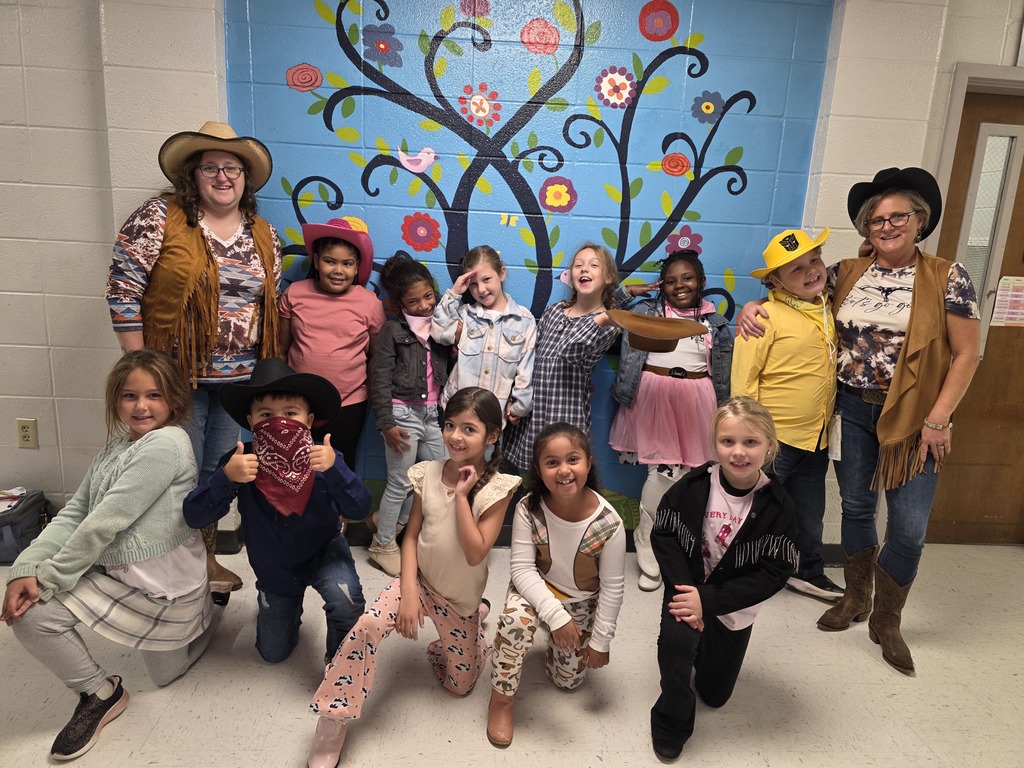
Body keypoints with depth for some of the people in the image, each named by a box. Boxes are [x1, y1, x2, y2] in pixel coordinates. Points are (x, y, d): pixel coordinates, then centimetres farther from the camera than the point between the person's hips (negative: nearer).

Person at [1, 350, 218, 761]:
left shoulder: (166, 443, -21)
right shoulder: (117, 449, 8)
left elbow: (105, 523, -22)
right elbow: (73, 514, 1)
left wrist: (48, 579, -15)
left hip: (158, 582, -8)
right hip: (121, 571, 8)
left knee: (33, 613, -8)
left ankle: (101, 692, 15)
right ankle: (204, 606, 38)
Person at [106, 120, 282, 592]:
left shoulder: (264, 234, 8)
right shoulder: (160, 217, -7)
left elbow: (273, 303, 13)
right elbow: (123, 288, -9)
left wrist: (270, 369, 10)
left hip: (240, 376, 5)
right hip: (177, 373, -4)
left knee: (218, 470, 15)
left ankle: (207, 556, 34)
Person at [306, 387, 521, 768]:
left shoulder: (496, 488, -19)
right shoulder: (428, 474, -10)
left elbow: (475, 555, -25)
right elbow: (411, 535, -6)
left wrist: (461, 496, -29)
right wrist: (408, 592, -15)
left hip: (461, 598, -1)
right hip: (420, 580, 1)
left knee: (460, 685, 12)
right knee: (368, 624, -28)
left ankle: (473, 629, 41)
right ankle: (334, 719, -12)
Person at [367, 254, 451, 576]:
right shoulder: (393, 330, -6)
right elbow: (380, 379, -9)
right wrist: (387, 424, -13)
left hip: (432, 414, 6)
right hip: (404, 413, -6)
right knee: (400, 483, 3)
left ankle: (391, 520, 33)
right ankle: (383, 545, 22)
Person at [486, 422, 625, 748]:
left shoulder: (609, 523, -28)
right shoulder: (529, 509, -28)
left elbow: (612, 587, -16)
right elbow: (523, 568, -25)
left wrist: (600, 641, -9)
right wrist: (555, 615, -35)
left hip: (583, 602, 1)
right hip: (537, 588, -1)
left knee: (568, 680, 11)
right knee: (516, 618, -35)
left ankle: (557, 645, 45)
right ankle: (501, 699, -10)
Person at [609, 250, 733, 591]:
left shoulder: (716, 322, 10)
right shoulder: (645, 311, 5)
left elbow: (722, 376, 13)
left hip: (695, 401, 3)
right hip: (653, 397, -2)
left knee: (687, 472, 3)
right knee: (663, 470, -7)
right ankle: (648, 553, 8)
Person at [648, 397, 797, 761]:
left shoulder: (777, 505, -18)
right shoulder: (694, 486, -18)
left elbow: (775, 572, -18)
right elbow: (663, 534, -12)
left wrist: (710, 602, -25)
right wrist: (683, 588, -25)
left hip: (735, 603, 1)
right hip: (689, 586, -1)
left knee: (715, 694, 13)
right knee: (677, 636, -33)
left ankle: (704, 645, 45)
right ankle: (671, 719, -6)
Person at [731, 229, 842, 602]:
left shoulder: (829, 309, 6)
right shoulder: (767, 316, -16)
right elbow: (743, 378, -17)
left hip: (816, 439, 7)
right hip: (772, 439, -6)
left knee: (810, 515, 22)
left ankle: (809, 573, 43)